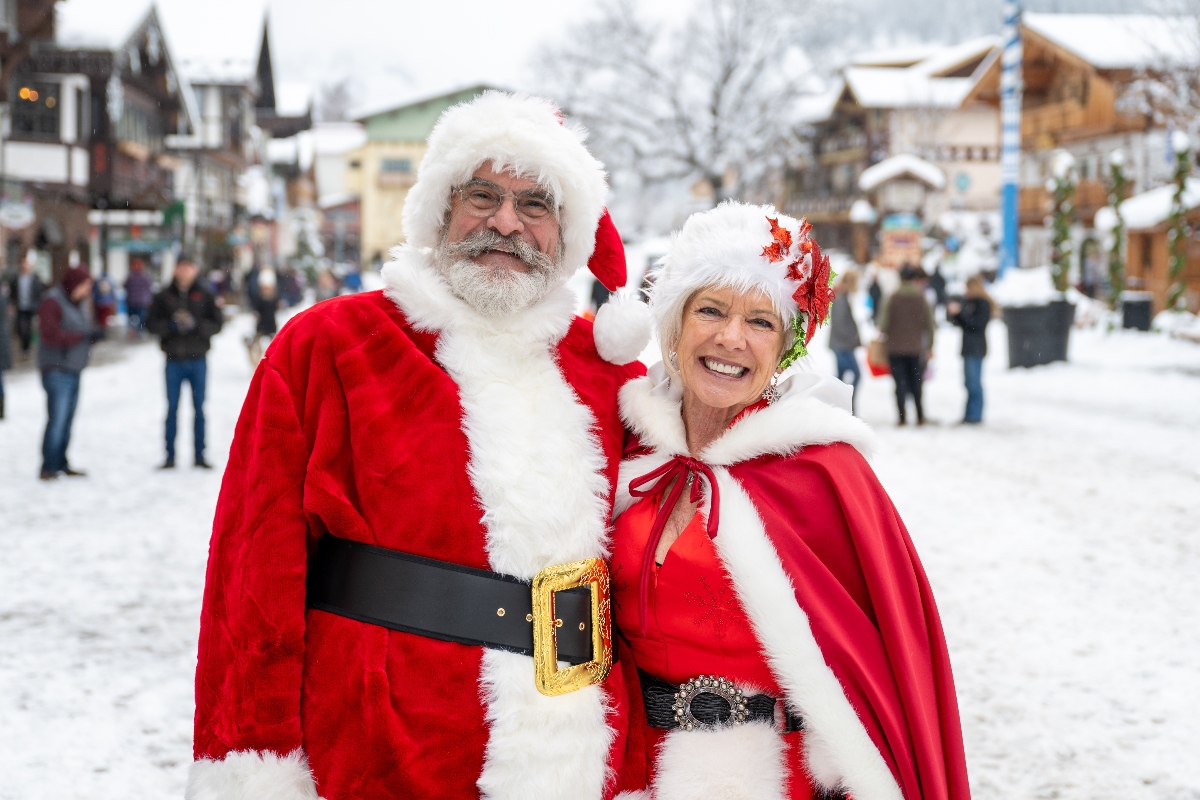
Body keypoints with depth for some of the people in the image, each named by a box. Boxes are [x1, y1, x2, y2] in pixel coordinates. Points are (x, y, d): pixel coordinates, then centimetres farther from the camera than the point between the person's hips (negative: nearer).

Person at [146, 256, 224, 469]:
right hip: (174, 360, 0)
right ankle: (170, 456, 10)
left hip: (198, 359, 0)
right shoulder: (164, 296, 4)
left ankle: (200, 455, 13)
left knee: (199, 408, 6)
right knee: (172, 408, 4)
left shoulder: (205, 295, 3)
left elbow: (217, 324, -1)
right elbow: (151, 323, 2)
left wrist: (196, 325, -17)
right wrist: (171, 325, -15)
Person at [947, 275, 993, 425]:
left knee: (974, 382, -8)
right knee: (970, 382, 12)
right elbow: (960, 323, 19)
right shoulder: (968, 301, 15)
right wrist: (952, 313, 1)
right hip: (968, 346, 9)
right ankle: (970, 414, 17)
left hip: (976, 348, -9)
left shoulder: (983, 304, -9)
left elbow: (978, 323, -18)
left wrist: (959, 312, -18)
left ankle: (976, 415, -6)